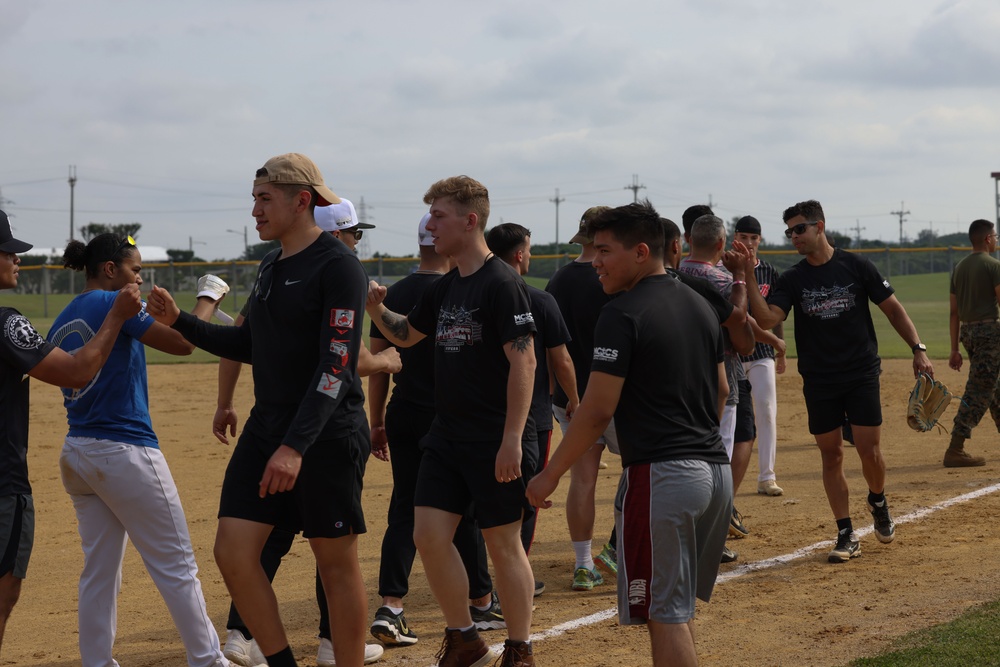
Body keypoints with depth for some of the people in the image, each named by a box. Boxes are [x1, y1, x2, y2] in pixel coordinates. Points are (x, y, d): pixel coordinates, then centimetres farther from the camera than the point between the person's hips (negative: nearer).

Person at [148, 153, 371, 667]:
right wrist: (179, 321, 11)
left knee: (336, 564, 1)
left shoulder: (337, 266, -13)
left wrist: (296, 446, -28)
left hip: (327, 434, -8)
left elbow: (337, 366, -20)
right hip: (266, 427, 8)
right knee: (233, 552, 0)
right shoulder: (270, 267, 13)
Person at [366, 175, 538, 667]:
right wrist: (376, 309, 5)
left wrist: (512, 438, -24)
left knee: (503, 543, 2)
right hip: (447, 437, 8)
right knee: (429, 535, 4)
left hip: (494, 442, -8)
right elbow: (406, 335, 26)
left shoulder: (501, 284, -14)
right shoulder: (445, 289, 11)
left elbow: (523, 361, -19)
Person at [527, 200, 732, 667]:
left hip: (659, 475, -8)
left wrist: (549, 475, -6)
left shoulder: (623, 314, -12)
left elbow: (598, 410, -14)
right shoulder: (700, 305, 13)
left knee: (665, 613, -3)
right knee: (678, 607, 19)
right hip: (716, 470, 8)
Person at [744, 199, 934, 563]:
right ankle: (847, 536, 12)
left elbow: (892, 308, 3)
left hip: (862, 375, -2)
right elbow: (767, 319, -14)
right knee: (831, 455, 4)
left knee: (869, 451, -6)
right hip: (819, 383, 2)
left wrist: (918, 348, -4)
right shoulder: (792, 279, 0)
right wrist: (749, 277, -23)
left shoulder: (856, 266, -3)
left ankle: (878, 502, 27)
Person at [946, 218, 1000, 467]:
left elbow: (954, 312, 14)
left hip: (967, 332, 8)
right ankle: (955, 450, -14)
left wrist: (955, 349, 16)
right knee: (979, 391, -8)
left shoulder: (959, 267, 13)